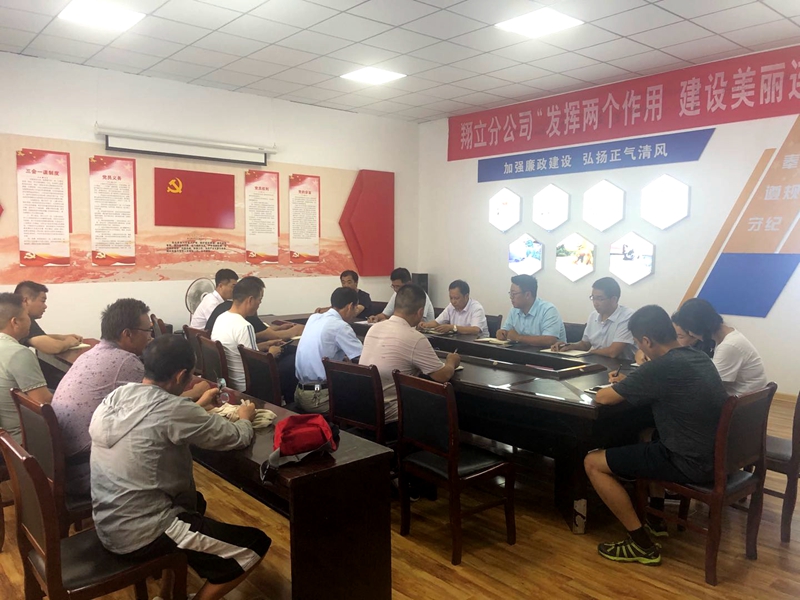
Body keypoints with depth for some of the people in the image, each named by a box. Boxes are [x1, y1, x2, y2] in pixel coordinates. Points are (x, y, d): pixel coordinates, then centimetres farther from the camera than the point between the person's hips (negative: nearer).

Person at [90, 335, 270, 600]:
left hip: (106, 525, 9)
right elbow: (237, 438, -12)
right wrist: (245, 418, 9)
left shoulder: (116, 396, 0)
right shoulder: (173, 410, -22)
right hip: (140, 535, -9)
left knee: (196, 501, 33)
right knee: (256, 544, -1)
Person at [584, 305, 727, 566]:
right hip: (717, 455, 9)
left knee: (593, 462, -1)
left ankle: (642, 545, 4)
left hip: (691, 463, -9)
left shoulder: (659, 368, -20)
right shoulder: (699, 358, 6)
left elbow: (601, 398, -12)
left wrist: (618, 387, 10)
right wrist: (629, 383, 15)